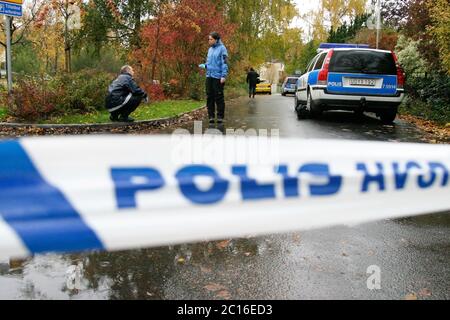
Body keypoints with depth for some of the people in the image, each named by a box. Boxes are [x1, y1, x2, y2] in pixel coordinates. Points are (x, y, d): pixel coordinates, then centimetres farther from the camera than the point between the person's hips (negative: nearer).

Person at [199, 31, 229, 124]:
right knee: (210, 97, 5)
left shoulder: (222, 48, -5)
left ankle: (220, 117, 5)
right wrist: (204, 66, 1)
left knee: (219, 97, -3)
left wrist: (224, 76, -18)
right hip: (209, 76, 7)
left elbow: (225, 63, -11)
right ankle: (211, 116, 11)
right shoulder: (210, 49, 16)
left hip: (218, 77, -7)